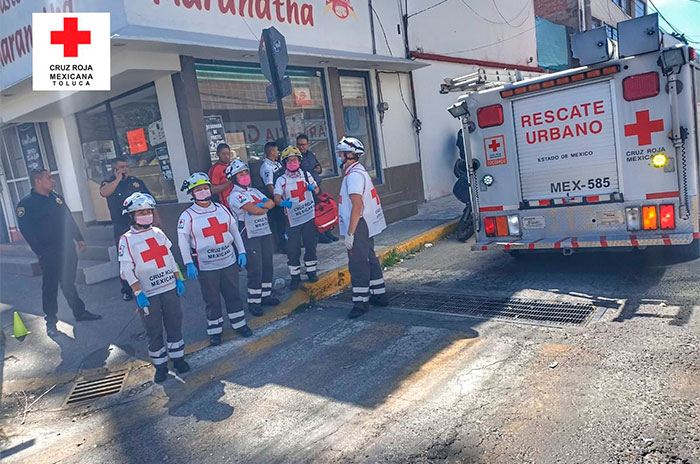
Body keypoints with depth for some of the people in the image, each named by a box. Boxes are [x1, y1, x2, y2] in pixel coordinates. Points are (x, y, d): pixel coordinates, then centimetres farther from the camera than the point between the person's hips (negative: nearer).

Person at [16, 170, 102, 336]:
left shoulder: (57, 197, 12)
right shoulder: (26, 204, -8)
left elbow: (70, 220, 18)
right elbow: (27, 231, -13)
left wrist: (79, 239, 14)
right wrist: (41, 252, -16)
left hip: (67, 250, 6)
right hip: (49, 254, -6)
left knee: (69, 284, 16)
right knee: (50, 287, 2)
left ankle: (80, 312, 25)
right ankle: (51, 322, 12)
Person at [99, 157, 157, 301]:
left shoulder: (136, 181, 9)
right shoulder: (109, 184, 3)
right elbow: (104, 192, -22)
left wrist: (156, 216, 2)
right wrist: (118, 179, -16)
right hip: (121, 229, -1)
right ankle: (126, 290, 16)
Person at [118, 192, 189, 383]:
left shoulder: (158, 233, 8)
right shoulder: (127, 240, -6)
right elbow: (126, 269, -9)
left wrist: (178, 279, 9)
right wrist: (138, 292, -15)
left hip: (169, 289, 4)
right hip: (148, 294, -4)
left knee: (174, 324, 10)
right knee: (153, 331, 5)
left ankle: (178, 358, 24)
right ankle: (160, 365, 18)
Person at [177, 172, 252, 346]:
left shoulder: (222, 209, 5)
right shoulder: (187, 216, -6)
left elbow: (234, 230, 11)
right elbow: (183, 241, -7)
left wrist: (241, 252, 7)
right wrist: (189, 264, -13)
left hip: (229, 261, 3)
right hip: (206, 266, -3)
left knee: (233, 294, 13)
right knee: (212, 299, 7)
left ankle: (239, 323, 29)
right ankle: (215, 330, 23)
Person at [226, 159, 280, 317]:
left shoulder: (254, 191, 15)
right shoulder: (235, 195, -10)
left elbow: (271, 203, 3)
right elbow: (254, 210, -22)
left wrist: (260, 204, -15)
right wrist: (265, 208, -3)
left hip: (265, 232, 8)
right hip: (250, 236, -8)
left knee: (267, 265, 12)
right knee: (255, 269, -6)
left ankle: (265, 295, 25)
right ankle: (253, 302, 5)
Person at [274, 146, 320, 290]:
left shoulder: (306, 175, 8)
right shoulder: (281, 180, 0)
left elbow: (317, 189, 18)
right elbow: (276, 197, -11)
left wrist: (312, 188, -5)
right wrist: (283, 202, -34)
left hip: (309, 215, 2)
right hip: (293, 219, -2)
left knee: (311, 245, 9)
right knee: (293, 249, -1)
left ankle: (311, 271, 24)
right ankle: (295, 277, 10)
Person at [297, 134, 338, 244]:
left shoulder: (311, 154, 14)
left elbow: (320, 169, 23)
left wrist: (319, 169, 1)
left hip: (317, 186, 7)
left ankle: (328, 233, 20)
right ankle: (320, 235, 5)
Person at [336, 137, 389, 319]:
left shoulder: (354, 175, -18)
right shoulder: (359, 171, 16)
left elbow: (357, 205, -24)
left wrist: (350, 233, -25)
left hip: (358, 227, -11)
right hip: (366, 226, 11)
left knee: (358, 264, -6)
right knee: (369, 259, 17)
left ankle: (361, 302, 0)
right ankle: (379, 295, 27)